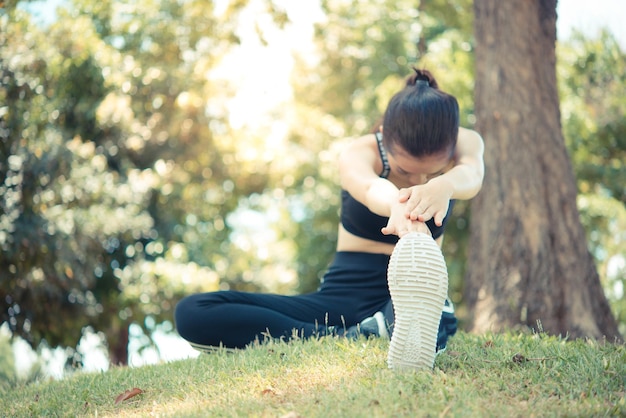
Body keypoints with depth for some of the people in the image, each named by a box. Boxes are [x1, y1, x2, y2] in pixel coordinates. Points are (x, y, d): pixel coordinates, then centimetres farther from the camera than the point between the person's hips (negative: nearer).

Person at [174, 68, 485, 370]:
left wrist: (444, 186, -57)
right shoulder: (359, 153, -11)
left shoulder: (465, 143, -5)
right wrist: (397, 206, -62)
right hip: (343, 299, 1)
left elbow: (471, 175, -31)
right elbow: (369, 189, -37)